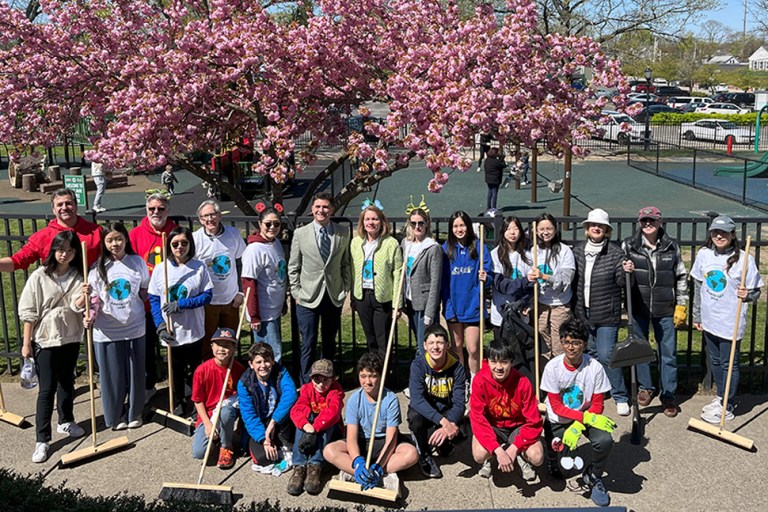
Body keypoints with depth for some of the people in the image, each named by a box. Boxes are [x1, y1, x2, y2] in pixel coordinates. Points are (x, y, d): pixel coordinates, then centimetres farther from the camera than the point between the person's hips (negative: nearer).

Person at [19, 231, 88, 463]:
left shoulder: (77, 277, 0)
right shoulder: (39, 276, -9)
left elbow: (76, 306, -15)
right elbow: (29, 312, -6)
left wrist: (83, 297, -37)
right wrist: (26, 343, -6)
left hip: (70, 338, 4)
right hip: (45, 340, -3)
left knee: (67, 382, 17)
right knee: (47, 388, -3)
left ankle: (66, 422, 36)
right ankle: (42, 440, 3)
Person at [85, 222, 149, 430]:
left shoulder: (137, 262, 0)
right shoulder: (97, 268, -2)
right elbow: (94, 299, -3)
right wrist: (90, 317, -18)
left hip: (134, 328, 1)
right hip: (107, 331, -1)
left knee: (135, 373, 11)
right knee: (112, 375, 8)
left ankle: (134, 413, 29)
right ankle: (116, 416, 26)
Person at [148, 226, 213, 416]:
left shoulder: (199, 267, -6)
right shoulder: (160, 268, -2)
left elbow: (207, 295, -9)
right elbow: (153, 299, 0)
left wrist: (181, 304, -18)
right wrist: (160, 325, -10)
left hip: (193, 330, -1)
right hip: (171, 331, 1)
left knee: (194, 369, 9)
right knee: (175, 368, 14)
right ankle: (180, 402, 32)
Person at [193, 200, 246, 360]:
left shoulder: (234, 234, 0)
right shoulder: (195, 239, -9)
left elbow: (241, 263, 10)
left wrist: (241, 291, 6)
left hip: (231, 299, 3)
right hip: (207, 301, -3)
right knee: (207, 343, 7)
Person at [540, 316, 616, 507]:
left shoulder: (595, 367, -19)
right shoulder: (553, 367, -20)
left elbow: (597, 405, -12)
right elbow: (557, 407, -17)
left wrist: (578, 426, -26)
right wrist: (587, 417, -28)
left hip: (587, 416, 0)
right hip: (558, 419, 0)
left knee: (605, 440, -28)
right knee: (555, 459, -12)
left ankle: (593, 476, 3)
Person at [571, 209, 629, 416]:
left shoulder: (615, 252, -7)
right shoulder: (577, 251, 5)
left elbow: (622, 281, -8)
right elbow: (572, 279, 14)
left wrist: (627, 272, -27)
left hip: (607, 315, -4)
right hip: (583, 313, 4)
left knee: (606, 356, -7)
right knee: (589, 354, 14)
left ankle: (621, 397, 9)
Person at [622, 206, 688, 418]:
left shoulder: (672, 247, 0)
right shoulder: (628, 245, -3)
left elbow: (681, 277, 6)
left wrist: (681, 305, 3)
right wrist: (625, 271, -19)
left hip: (665, 309, 0)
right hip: (638, 307, 0)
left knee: (668, 352, 6)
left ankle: (668, 395, 19)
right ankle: (646, 387, 31)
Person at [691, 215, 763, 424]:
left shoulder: (743, 258, -12)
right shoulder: (704, 254, 1)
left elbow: (755, 291, -3)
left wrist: (747, 295, -26)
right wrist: (697, 315, 13)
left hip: (731, 322, -5)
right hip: (709, 319, 5)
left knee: (729, 364, 4)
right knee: (715, 361, 18)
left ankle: (726, 408, 16)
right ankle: (720, 397, 36)